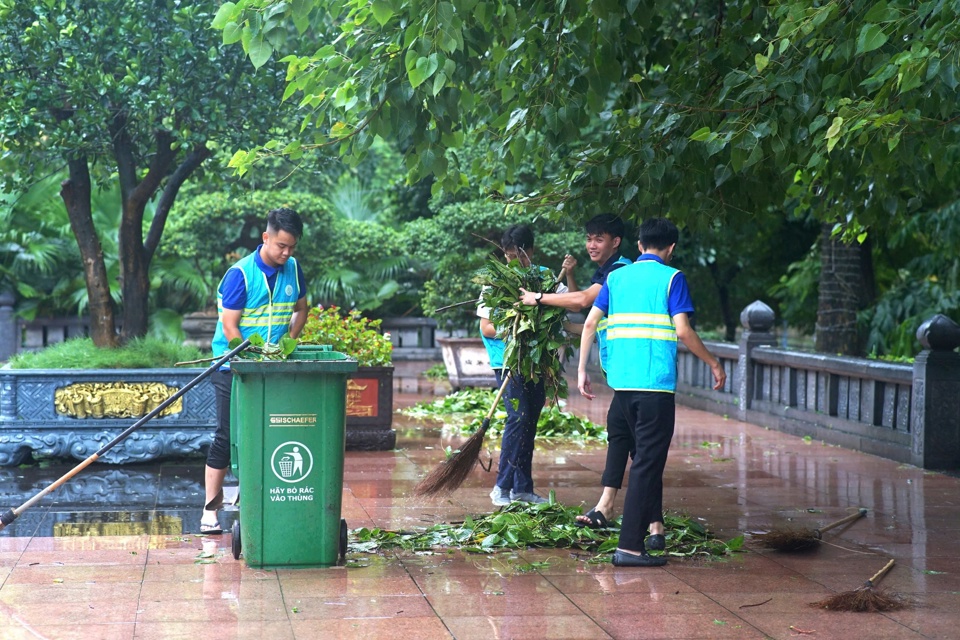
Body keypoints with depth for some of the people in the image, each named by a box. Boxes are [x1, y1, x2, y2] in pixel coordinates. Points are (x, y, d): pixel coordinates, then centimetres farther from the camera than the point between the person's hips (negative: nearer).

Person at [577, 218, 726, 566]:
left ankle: (654, 523, 27)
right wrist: (713, 363, 1)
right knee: (647, 462, -4)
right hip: (656, 382, -6)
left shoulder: (616, 277, 13)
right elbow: (683, 331, -11)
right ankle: (629, 546, -8)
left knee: (646, 453, 22)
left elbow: (590, 322, 7)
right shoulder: (671, 278, -2)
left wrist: (582, 370, 12)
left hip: (621, 381, 6)